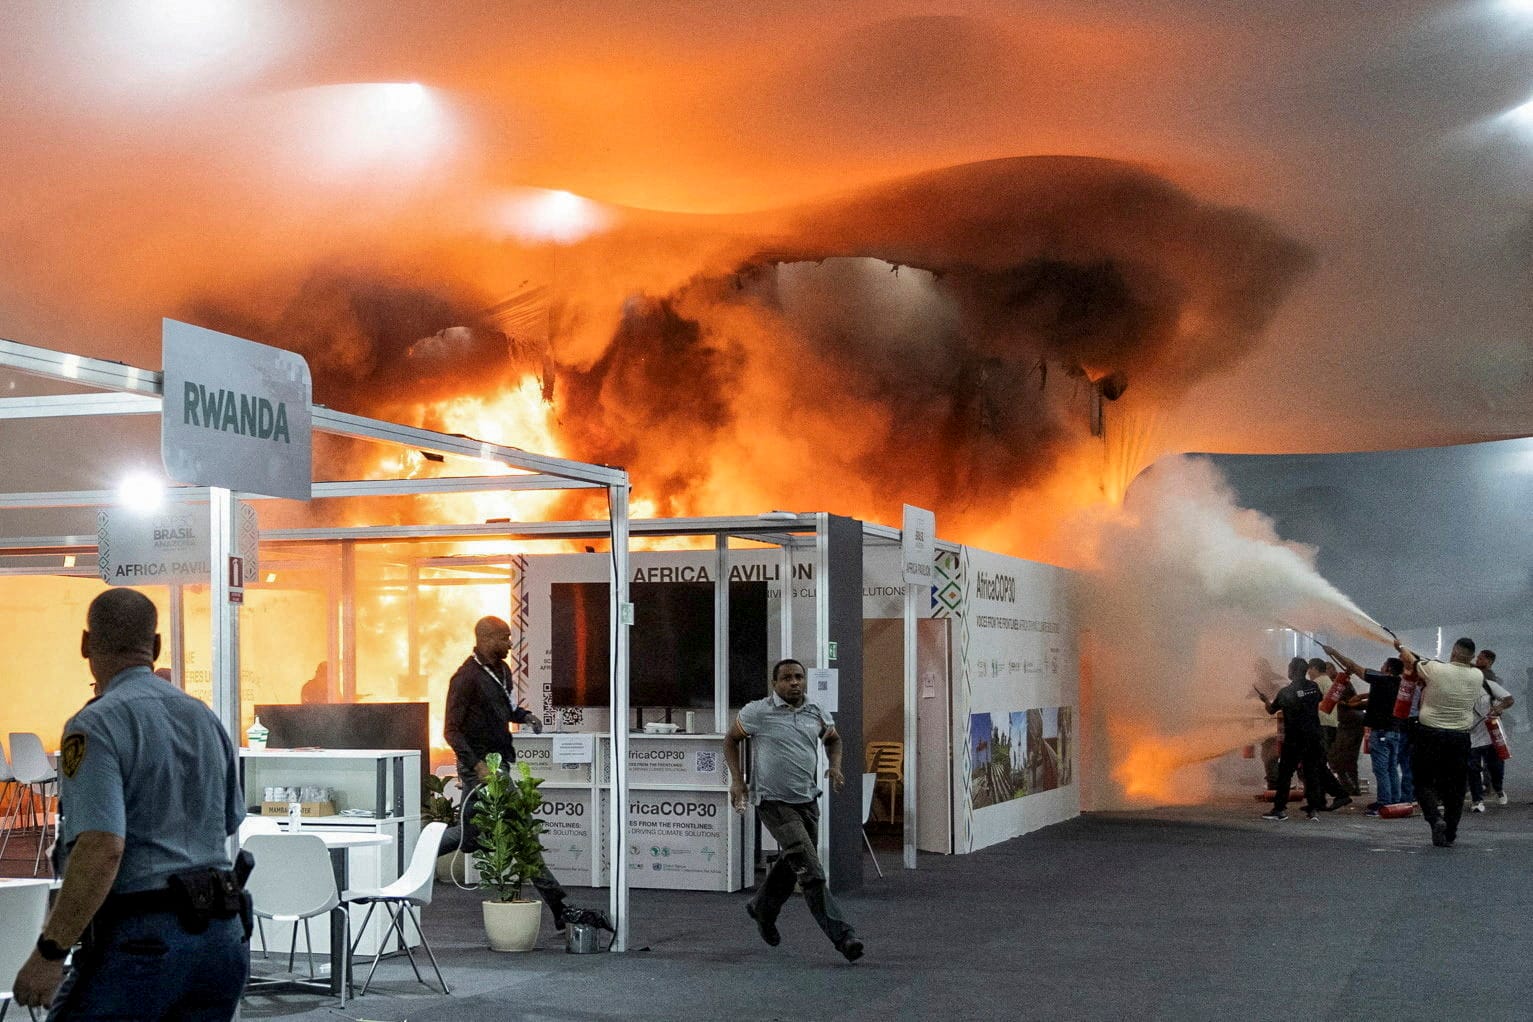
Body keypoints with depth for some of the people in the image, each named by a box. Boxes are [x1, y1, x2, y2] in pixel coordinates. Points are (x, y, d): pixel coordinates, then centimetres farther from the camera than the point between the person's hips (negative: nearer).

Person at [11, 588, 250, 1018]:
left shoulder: (97, 724, -11)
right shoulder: (205, 719, 12)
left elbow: (102, 848, -21)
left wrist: (49, 953, -19)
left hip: (141, 939, -7)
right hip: (224, 935, 7)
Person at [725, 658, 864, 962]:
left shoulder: (817, 714, 6)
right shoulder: (758, 712, -7)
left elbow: (833, 739, 25)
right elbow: (730, 740, 8)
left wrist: (835, 765, 5)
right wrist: (736, 780, -1)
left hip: (807, 800, 6)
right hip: (774, 802, -6)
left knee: (791, 864, 20)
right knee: (810, 871, -15)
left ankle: (763, 909, 48)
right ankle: (842, 935, -16)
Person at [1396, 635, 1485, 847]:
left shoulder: (1435, 669, -13)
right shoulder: (1477, 677, -4)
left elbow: (1411, 661, 5)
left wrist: (1400, 647, 27)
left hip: (1429, 735, -2)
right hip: (1460, 739, 3)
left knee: (1423, 781, 8)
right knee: (1454, 787, 12)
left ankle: (1435, 817, -16)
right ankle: (1449, 834, 15)